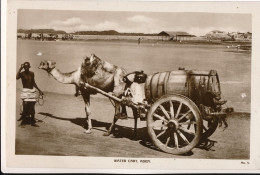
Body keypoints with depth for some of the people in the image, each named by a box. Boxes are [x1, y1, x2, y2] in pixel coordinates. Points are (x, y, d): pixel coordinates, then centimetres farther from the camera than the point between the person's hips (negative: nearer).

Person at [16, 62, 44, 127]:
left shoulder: (32, 73, 9)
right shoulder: (22, 74, -5)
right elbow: (17, 77, -27)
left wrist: (39, 90, 21)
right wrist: (20, 69, -23)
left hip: (32, 91, 5)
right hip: (25, 91, -5)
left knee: (32, 107, 8)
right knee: (25, 106, -12)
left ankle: (32, 122, 16)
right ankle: (23, 122, -2)